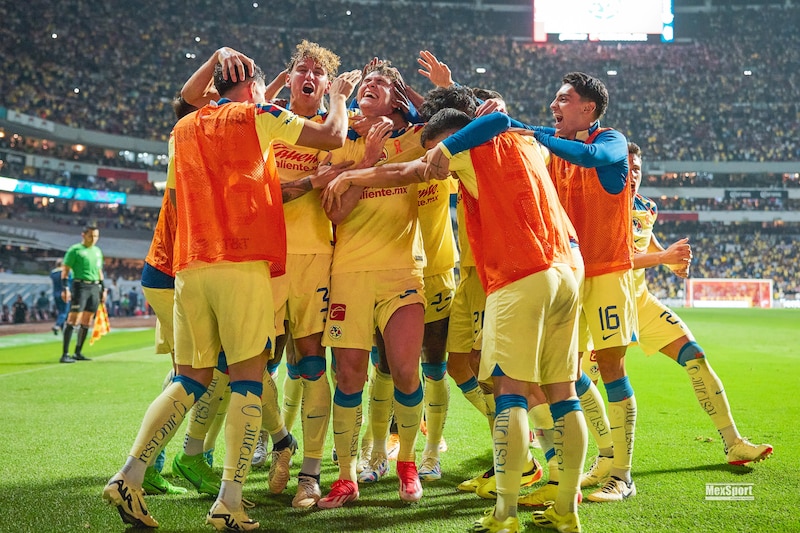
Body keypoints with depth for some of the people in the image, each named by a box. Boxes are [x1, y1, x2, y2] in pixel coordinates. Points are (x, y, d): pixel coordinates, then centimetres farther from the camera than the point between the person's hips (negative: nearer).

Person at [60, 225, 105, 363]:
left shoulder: (97, 251, 17)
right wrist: (65, 288, -15)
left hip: (95, 288, 7)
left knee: (86, 322, 8)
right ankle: (65, 354, -12)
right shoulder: (75, 250, -3)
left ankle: (78, 353, 15)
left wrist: (103, 289, 21)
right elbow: (65, 270, -6)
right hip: (80, 286, -7)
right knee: (73, 320, -12)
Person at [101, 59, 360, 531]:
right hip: (245, 265, -5)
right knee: (248, 378, -2)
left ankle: (129, 477, 2)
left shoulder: (183, 130, 20)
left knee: (190, 380, 11)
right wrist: (339, 95, 22)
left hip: (191, 266, 6)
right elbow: (333, 137, 4)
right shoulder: (256, 117, 4)